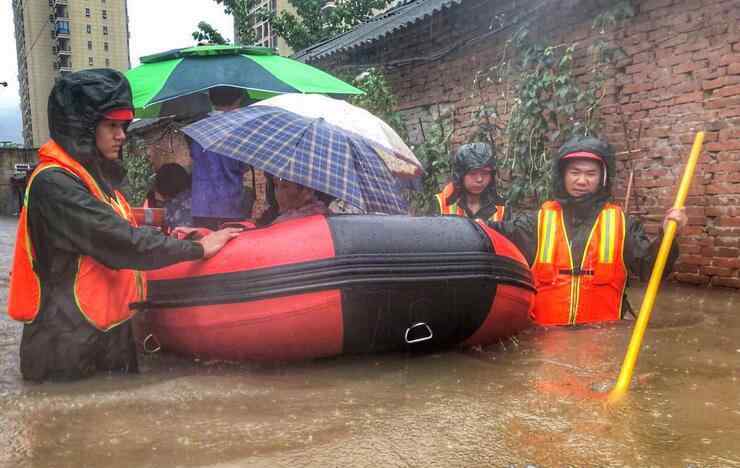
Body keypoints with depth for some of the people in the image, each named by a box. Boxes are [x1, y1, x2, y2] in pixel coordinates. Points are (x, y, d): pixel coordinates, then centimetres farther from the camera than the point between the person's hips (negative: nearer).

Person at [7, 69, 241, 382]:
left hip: (109, 334, 9)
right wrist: (196, 249, -16)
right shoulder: (53, 183, -18)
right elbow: (122, 242, -23)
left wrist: (167, 238, 6)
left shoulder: (95, 176, 12)